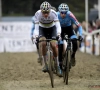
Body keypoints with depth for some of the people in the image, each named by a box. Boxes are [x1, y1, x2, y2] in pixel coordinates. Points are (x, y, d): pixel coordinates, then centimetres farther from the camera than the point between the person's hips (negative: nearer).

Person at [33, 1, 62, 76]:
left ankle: (58, 65, 3)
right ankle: (45, 64, -13)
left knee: (54, 45, -17)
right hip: (42, 29, 0)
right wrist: (36, 36, -46)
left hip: (52, 28, 0)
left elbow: (58, 26, -34)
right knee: (42, 43, -26)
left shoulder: (53, 13, -32)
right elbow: (36, 28, -29)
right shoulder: (37, 14, -31)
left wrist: (58, 34, -51)